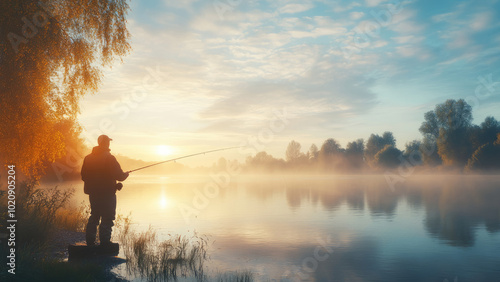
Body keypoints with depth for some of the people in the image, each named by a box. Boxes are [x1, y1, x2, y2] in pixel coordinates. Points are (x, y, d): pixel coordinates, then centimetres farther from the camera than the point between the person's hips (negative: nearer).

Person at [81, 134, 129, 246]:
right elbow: (119, 176, -14)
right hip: (107, 193, -7)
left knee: (94, 216, 17)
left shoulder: (88, 158, 7)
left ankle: (90, 242, 19)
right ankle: (105, 242, -2)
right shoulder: (109, 158, -14)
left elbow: (83, 175, 12)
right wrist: (126, 174, 7)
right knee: (107, 218, -2)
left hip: (93, 193, 7)